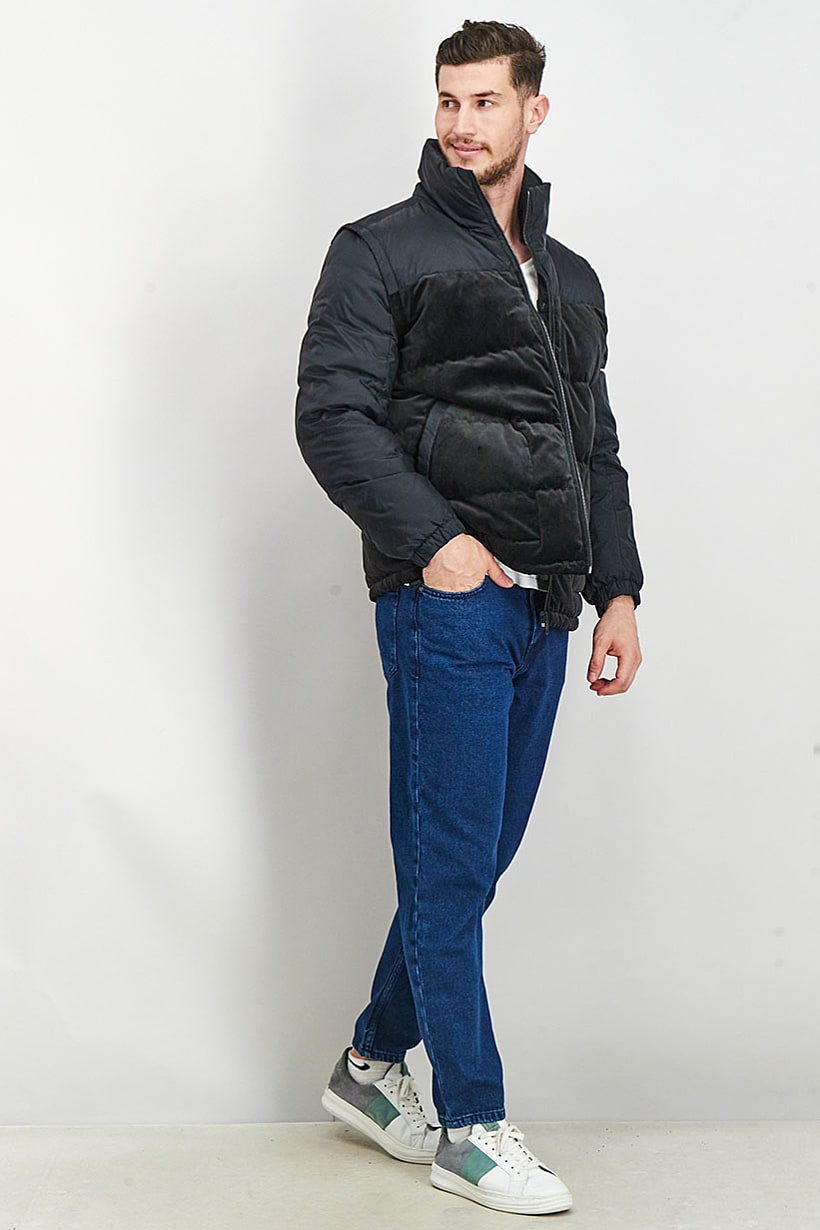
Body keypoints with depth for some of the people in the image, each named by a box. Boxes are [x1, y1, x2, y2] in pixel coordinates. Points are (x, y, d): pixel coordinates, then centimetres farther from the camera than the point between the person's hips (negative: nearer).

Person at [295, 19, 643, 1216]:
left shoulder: (571, 278, 21)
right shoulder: (383, 250, 2)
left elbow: (597, 448, 23)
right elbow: (331, 412, -8)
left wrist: (618, 590, 14)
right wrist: (431, 539, -16)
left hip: (540, 611, 7)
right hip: (446, 601, -6)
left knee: (479, 857, 10)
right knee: (452, 864, -2)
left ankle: (373, 1064, 27)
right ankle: (471, 1126, 9)